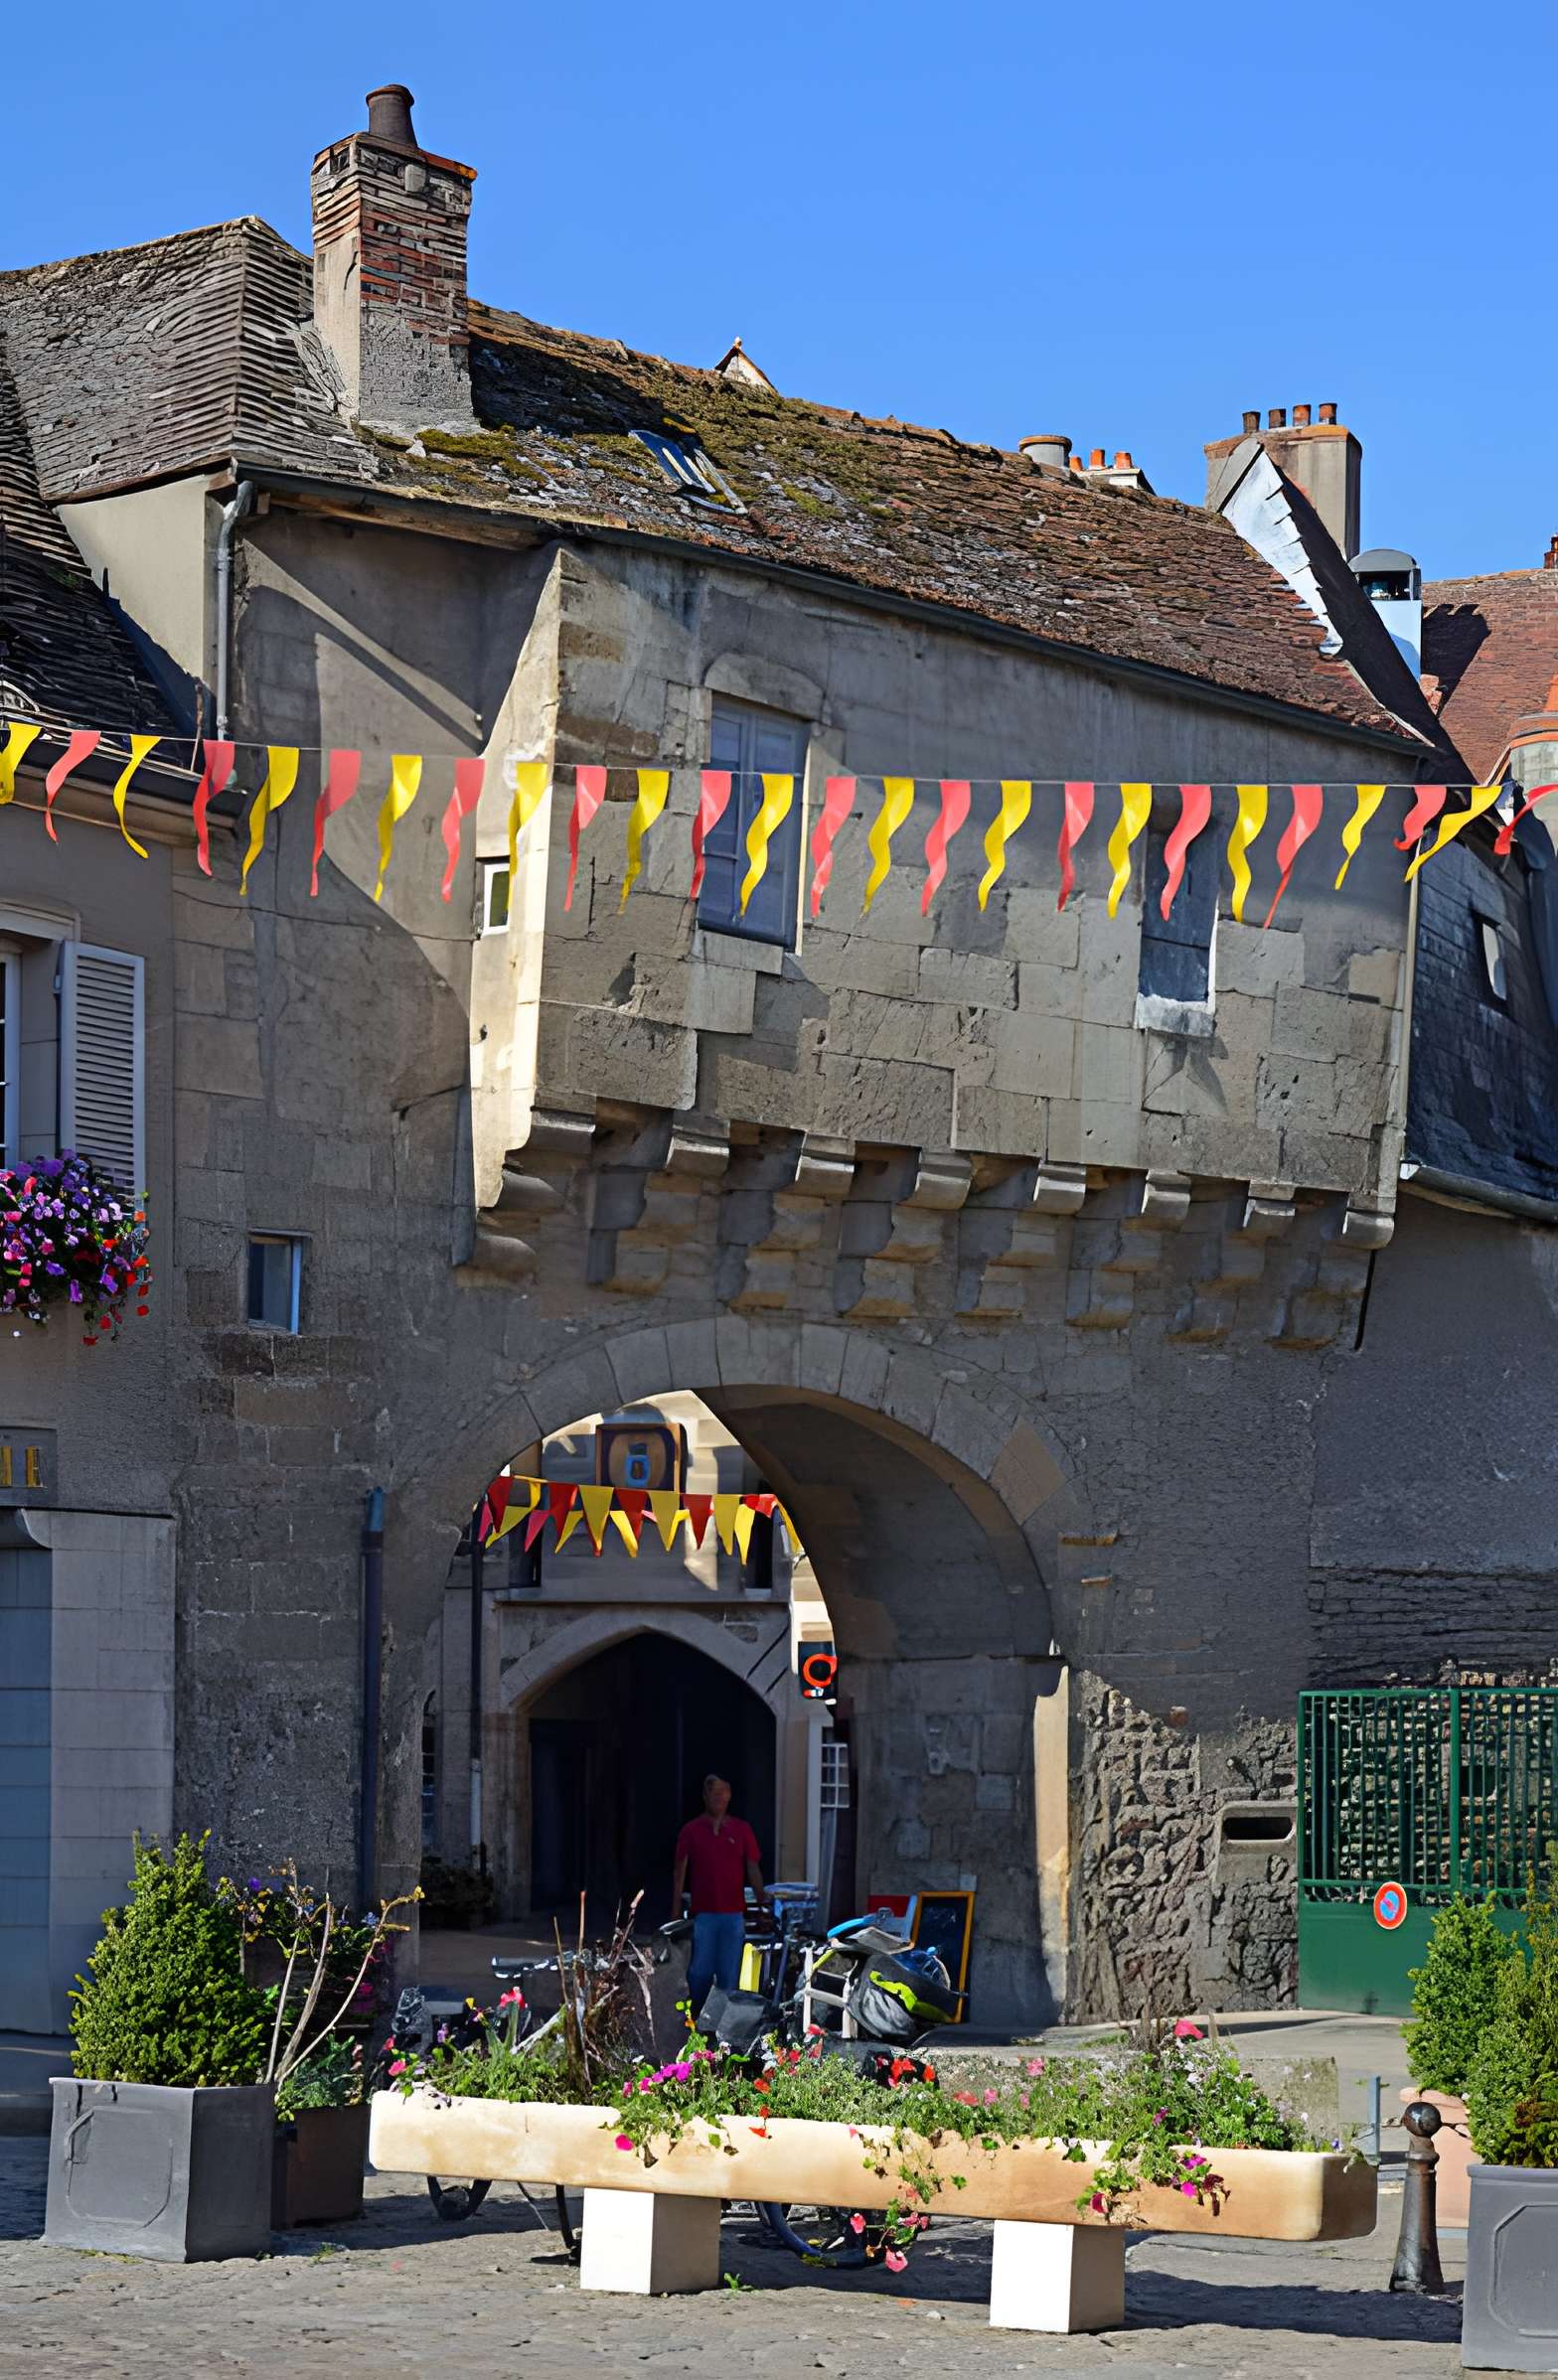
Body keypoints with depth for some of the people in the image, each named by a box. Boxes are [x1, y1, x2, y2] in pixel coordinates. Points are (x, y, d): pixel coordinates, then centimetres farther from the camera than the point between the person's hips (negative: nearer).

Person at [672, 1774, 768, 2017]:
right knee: (700, 1971, -1)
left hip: (734, 1914, 1)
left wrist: (762, 1902, -5)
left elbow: (753, 1869, 8)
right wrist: (676, 1913, 0)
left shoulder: (741, 1830, 9)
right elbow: (680, 1874, 5)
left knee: (729, 1974, 3)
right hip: (702, 1913, -1)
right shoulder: (691, 1831, 6)